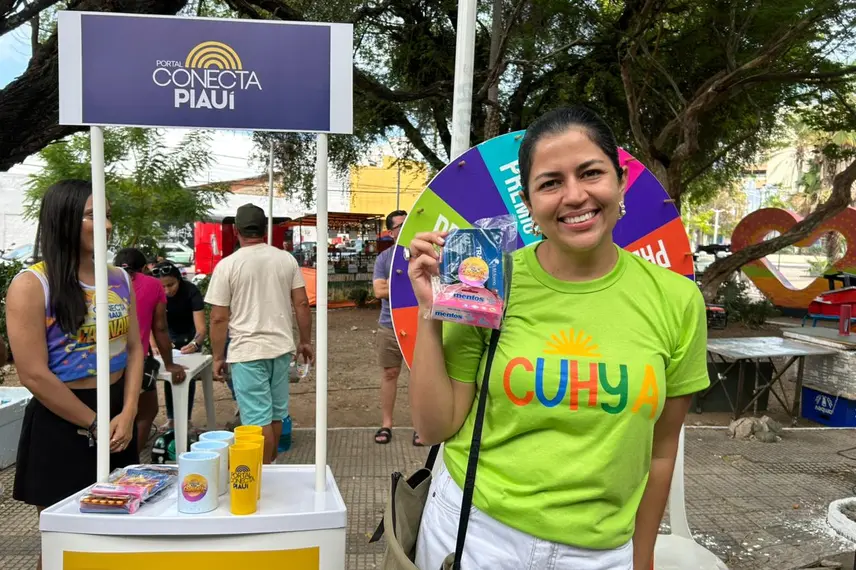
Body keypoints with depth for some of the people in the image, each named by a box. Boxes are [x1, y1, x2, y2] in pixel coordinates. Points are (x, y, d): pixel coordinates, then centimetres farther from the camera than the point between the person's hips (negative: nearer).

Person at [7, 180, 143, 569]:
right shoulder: (32, 285, -12)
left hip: (118, 415, 6)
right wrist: (93, 425, -10)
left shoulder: (119, 280, 5)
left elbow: (134, 348, 5)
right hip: (61, 425, -5)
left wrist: (127, 414, -7)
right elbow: (34, 376, -15)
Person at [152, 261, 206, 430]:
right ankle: (171, 418, 9)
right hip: (169, 334, 2)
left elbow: (201, 327, -39)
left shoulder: (191, 291, -34)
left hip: (190, 335, -2)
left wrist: (195, 344, -59)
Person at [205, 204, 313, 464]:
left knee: (258, 418, 2)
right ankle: (270, 464, 31)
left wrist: (218, 357, 3)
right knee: (276, 412, 17)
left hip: (247, 352, -4)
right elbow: (302, 303, 3)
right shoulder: (287, 259, 2)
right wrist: (305, 341, 14)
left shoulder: (227, 265, -7)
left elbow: (219, 318, -7)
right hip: (282, 347, 5)